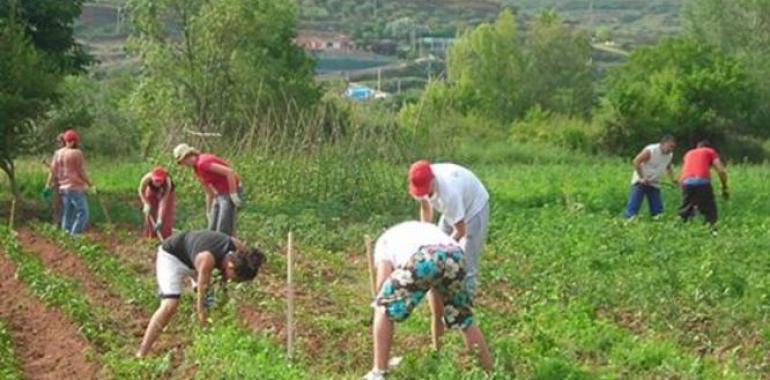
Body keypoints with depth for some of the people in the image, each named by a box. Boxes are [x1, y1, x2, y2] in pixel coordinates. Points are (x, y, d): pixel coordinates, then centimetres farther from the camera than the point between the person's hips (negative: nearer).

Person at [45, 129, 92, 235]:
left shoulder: (58, 153, 6)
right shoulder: (77, 153, -12)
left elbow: (53, 170, 5)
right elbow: (81, 172, -10)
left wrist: (48, 186, 8)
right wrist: (90, 184, -2)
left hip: (63, 188, 7)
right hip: (76, 188, -7)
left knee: (67, 214, 13)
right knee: (82, 212, -6)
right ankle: (74, 235, -16)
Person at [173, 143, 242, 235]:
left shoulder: (202, 163, -20)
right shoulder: (197, 169, 11)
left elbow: (230, 172, -26)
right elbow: (209, 193, 21)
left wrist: (233, 195, -23)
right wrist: (209, 212, 23)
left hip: (231, 191, -10)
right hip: (220, 194, 10)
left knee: (223, 231, -10)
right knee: (213, 230, 10)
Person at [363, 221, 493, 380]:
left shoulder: (385, 240, 34)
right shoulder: (427, 230, 47)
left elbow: (383, 283, 20)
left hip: (422, 259, -5)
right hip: (455, 255, 5)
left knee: (384, 309, 16)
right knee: (464, 320, 25)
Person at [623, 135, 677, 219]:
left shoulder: (670, 155, 2)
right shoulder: (650, 151, -19)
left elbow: (668, 168, 22)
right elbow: (636, 162, -18)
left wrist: (673, 179, 8)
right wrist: (641, 177, -21)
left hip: (654, 184, 6)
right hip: (641, 182, -6)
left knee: (657, 209, 2)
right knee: (633, 205, -12)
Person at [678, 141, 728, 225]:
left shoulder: (689, 153, 34)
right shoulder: (710, 152, 23)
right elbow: (721, 171, 9)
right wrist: (724, 188, 16)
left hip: (686, 182, 3)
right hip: (702, 182, -3)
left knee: (683, 213, 12)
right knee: (709, 212, 6)